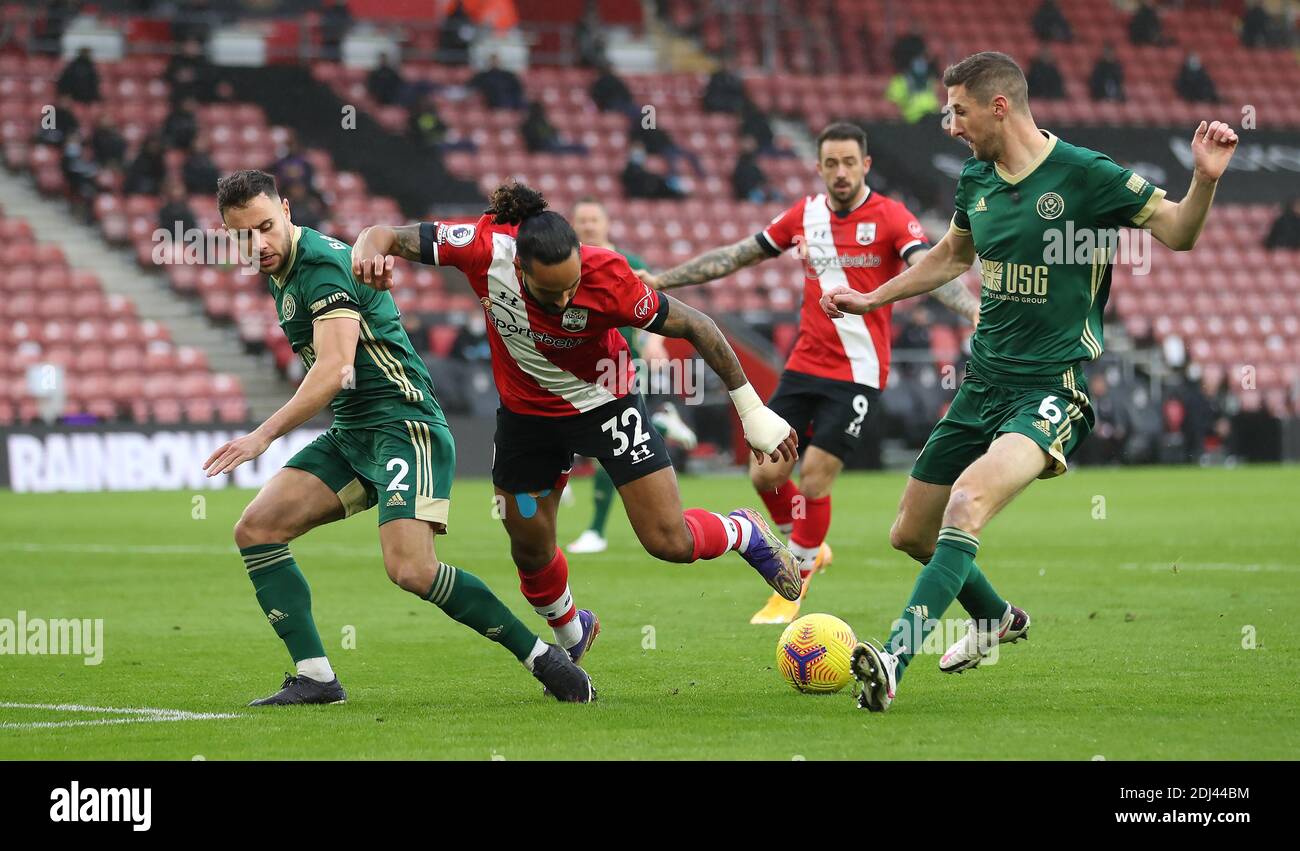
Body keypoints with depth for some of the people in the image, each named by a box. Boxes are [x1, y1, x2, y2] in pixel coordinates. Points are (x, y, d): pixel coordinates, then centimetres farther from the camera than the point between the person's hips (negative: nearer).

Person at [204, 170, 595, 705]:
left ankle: (543, 657, -10)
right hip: (349, 435, 10)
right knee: (256, 528, -4)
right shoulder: (278, 272, 14)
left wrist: (265, 435, -28)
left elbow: (335, 369, -26)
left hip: (402, 425, -10)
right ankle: (315, 677, -3)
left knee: (411, 568, -24)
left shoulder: (322, 264, -16)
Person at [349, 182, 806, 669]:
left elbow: (694, 327, -22)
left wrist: (752, 409, -17)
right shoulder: (484, 249, -30)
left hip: (605, 404, -2)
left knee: (670, 543, -8)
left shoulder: (607, 278, -34)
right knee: (530, 551, 12)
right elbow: (386, 236, -21)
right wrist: (369, 254, -45)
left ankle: (744, 533, 27)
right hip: (526, 412, 3)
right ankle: (572, 637, 44)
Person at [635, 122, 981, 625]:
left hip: (857, 372, -5)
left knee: (814, 479, -9)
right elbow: (735, 256, 13)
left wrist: (975, 311, -43)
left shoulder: (891, 219, -9)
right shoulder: (804, 216, 5)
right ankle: (810, 550, 28)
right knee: (766, 474, 0)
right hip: (804, 366, 5)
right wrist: (661, 280, 12)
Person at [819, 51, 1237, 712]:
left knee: (970, 496, -33)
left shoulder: (1086, 175, -12)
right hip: (983, 382, 7)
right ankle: (996, 619, 43)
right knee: (910, 533, 12)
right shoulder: (976, 179, 7)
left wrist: (1205, 180, -26)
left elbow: (1176, 232, -7)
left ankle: (895, 658, -39)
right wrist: (872, 299, 30)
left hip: (1055, 387, -7)